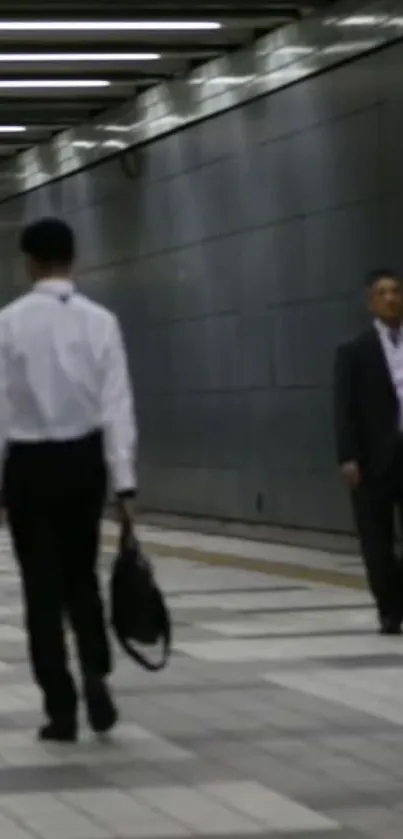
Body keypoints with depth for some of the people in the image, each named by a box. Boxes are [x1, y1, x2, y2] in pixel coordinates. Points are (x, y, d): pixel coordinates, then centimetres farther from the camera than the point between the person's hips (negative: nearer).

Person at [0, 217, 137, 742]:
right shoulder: (100, 321, -4)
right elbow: (117, 405, -8)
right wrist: (125, 481, -7)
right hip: (83, 460, 2)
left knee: (43, 587, 4)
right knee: (81, 578, 18)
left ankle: (61, 710, 4)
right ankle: (96, 676, -2)